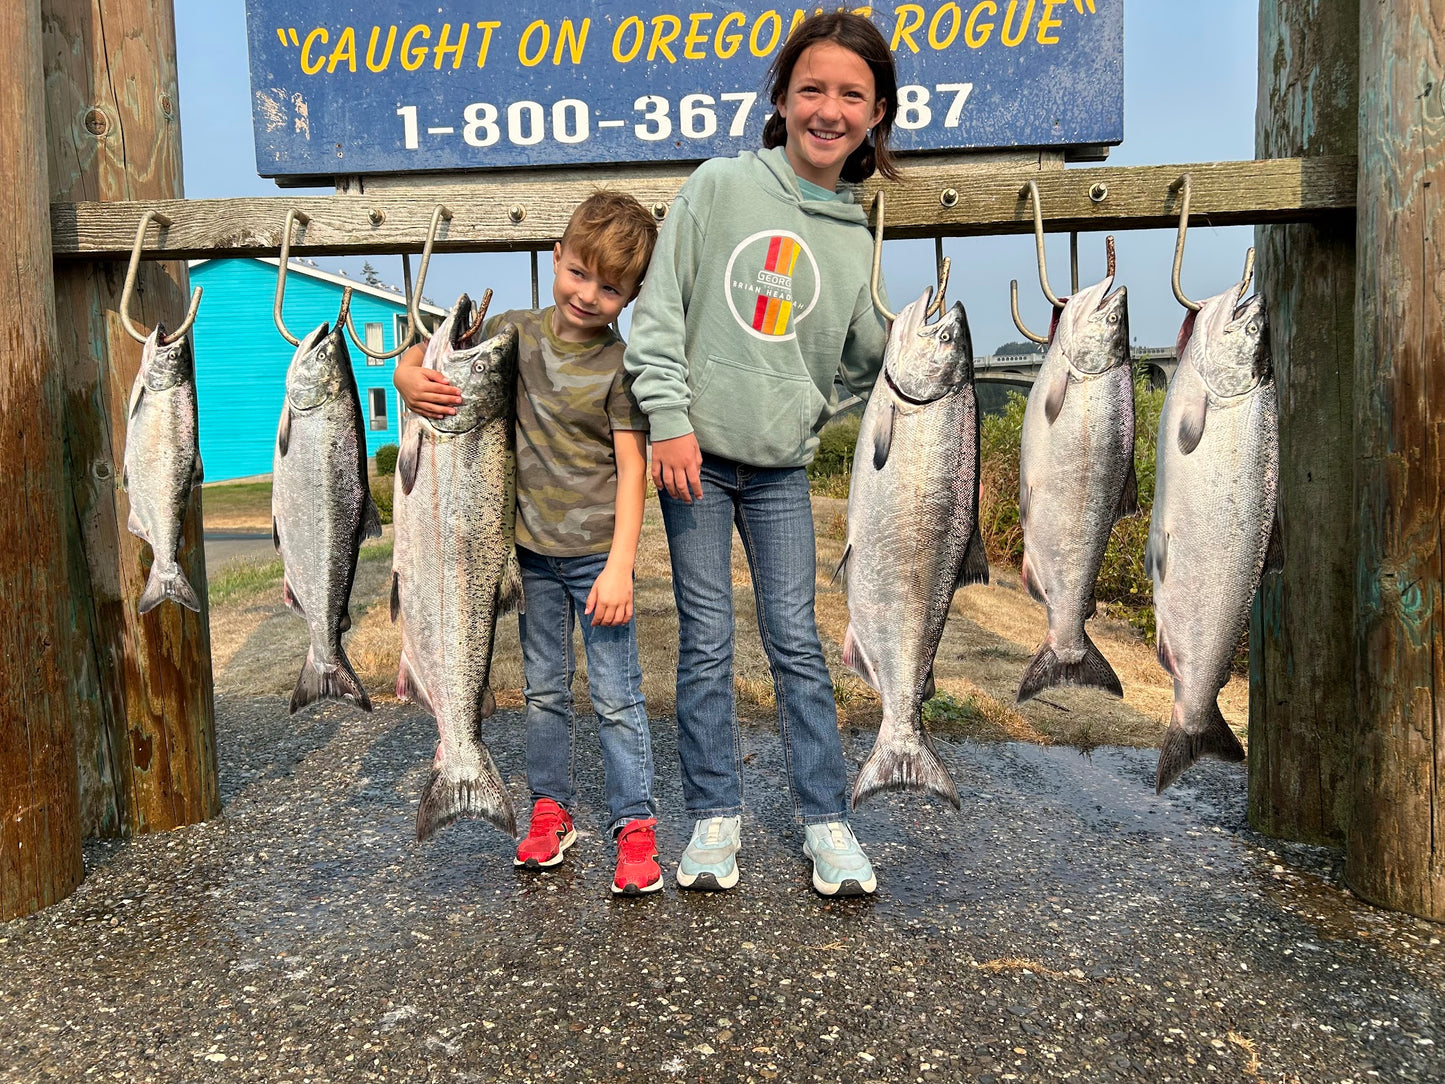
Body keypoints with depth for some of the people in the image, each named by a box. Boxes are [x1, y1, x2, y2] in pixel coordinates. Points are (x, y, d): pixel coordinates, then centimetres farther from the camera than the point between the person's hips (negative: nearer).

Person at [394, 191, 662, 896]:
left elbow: (631, 468, -13)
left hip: (596, 552, -4)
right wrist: (409, 376, -14)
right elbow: (430, 353, 11)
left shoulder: (621, 364, -10)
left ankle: (635, 824, 11)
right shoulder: (515, 332, 1)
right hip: (530, 549, 4)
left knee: (616, 694, 0)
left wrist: (619, 565, -21)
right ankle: (550, 809, 28)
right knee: (544, 688, 15)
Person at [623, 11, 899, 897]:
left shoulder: (858, 238, 7)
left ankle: (826, 819, 14)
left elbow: (859, 367, 16)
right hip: (695, 452, -2)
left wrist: (896, 337, -3)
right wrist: (669, 420, -11)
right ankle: (717, 814, 16)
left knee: (797, 640, 3)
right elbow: (659, 311, -4)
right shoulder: (719, 187, -1)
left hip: (782, 465, 2)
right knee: (707, 642, 3)